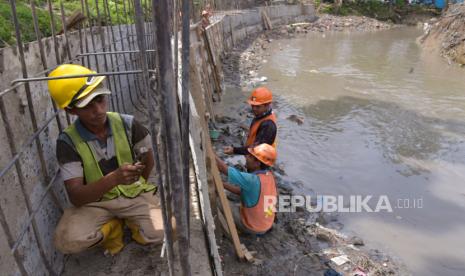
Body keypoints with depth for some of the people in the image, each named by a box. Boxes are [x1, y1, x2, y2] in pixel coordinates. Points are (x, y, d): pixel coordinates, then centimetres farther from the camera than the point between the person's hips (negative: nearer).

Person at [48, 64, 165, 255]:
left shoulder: (127, 124, -12)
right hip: (94, 202, 0)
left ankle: (132, 220, 11)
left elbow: (148, 159, 7)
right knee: (67, 241, -29)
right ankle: (111, 225, 4)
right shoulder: (68, 142, -16)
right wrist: (114, 178, -39)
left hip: (134, 195, 1)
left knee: (164, 233, -23)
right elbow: (75, 196, -22)